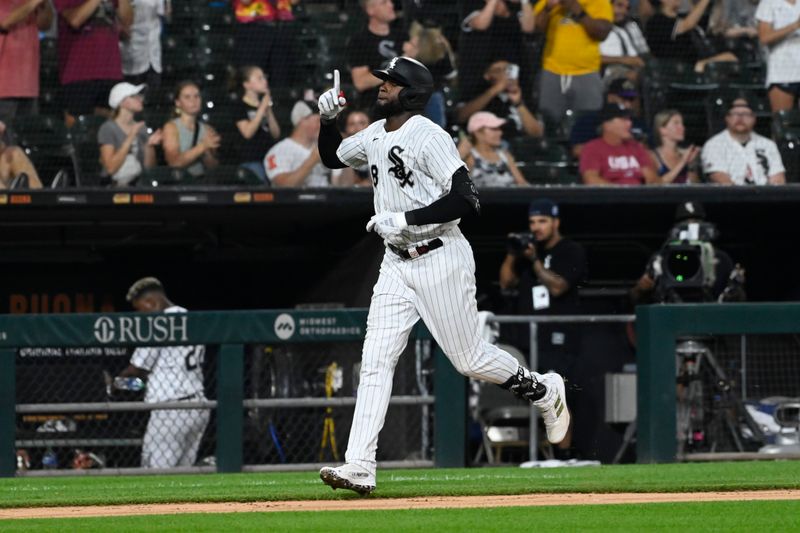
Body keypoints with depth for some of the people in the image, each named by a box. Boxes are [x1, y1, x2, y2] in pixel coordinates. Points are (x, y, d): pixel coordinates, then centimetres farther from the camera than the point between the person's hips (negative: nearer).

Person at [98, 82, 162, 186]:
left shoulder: (141, 128, 13)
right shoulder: (107, 129, -3)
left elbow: (149, 166, 12)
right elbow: (111, 168, -14)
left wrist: (150, 145, -7)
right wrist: (130, 138, -17)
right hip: (115, 186, -5)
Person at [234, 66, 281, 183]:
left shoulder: (265, 102, 14)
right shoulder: (241, 106, -2)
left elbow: (276, 134, 9)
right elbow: (248, 133, -16)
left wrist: (269, 111, -3)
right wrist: (261, 109, -13)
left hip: (269, 156, 6)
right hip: (251, 160, -6)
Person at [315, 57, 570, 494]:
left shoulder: (428, 137, -16)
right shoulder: (375, 135, 10)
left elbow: (465, 200, -23)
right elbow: (331, 157, 29)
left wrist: (405, 218, -25)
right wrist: (328, 119, 10)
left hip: (440, 259, -7)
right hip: (396, 262, 7)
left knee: (470, 359, 1)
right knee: (375, 360, -5)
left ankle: (545, 391, 29)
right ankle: (359, 468, -12)